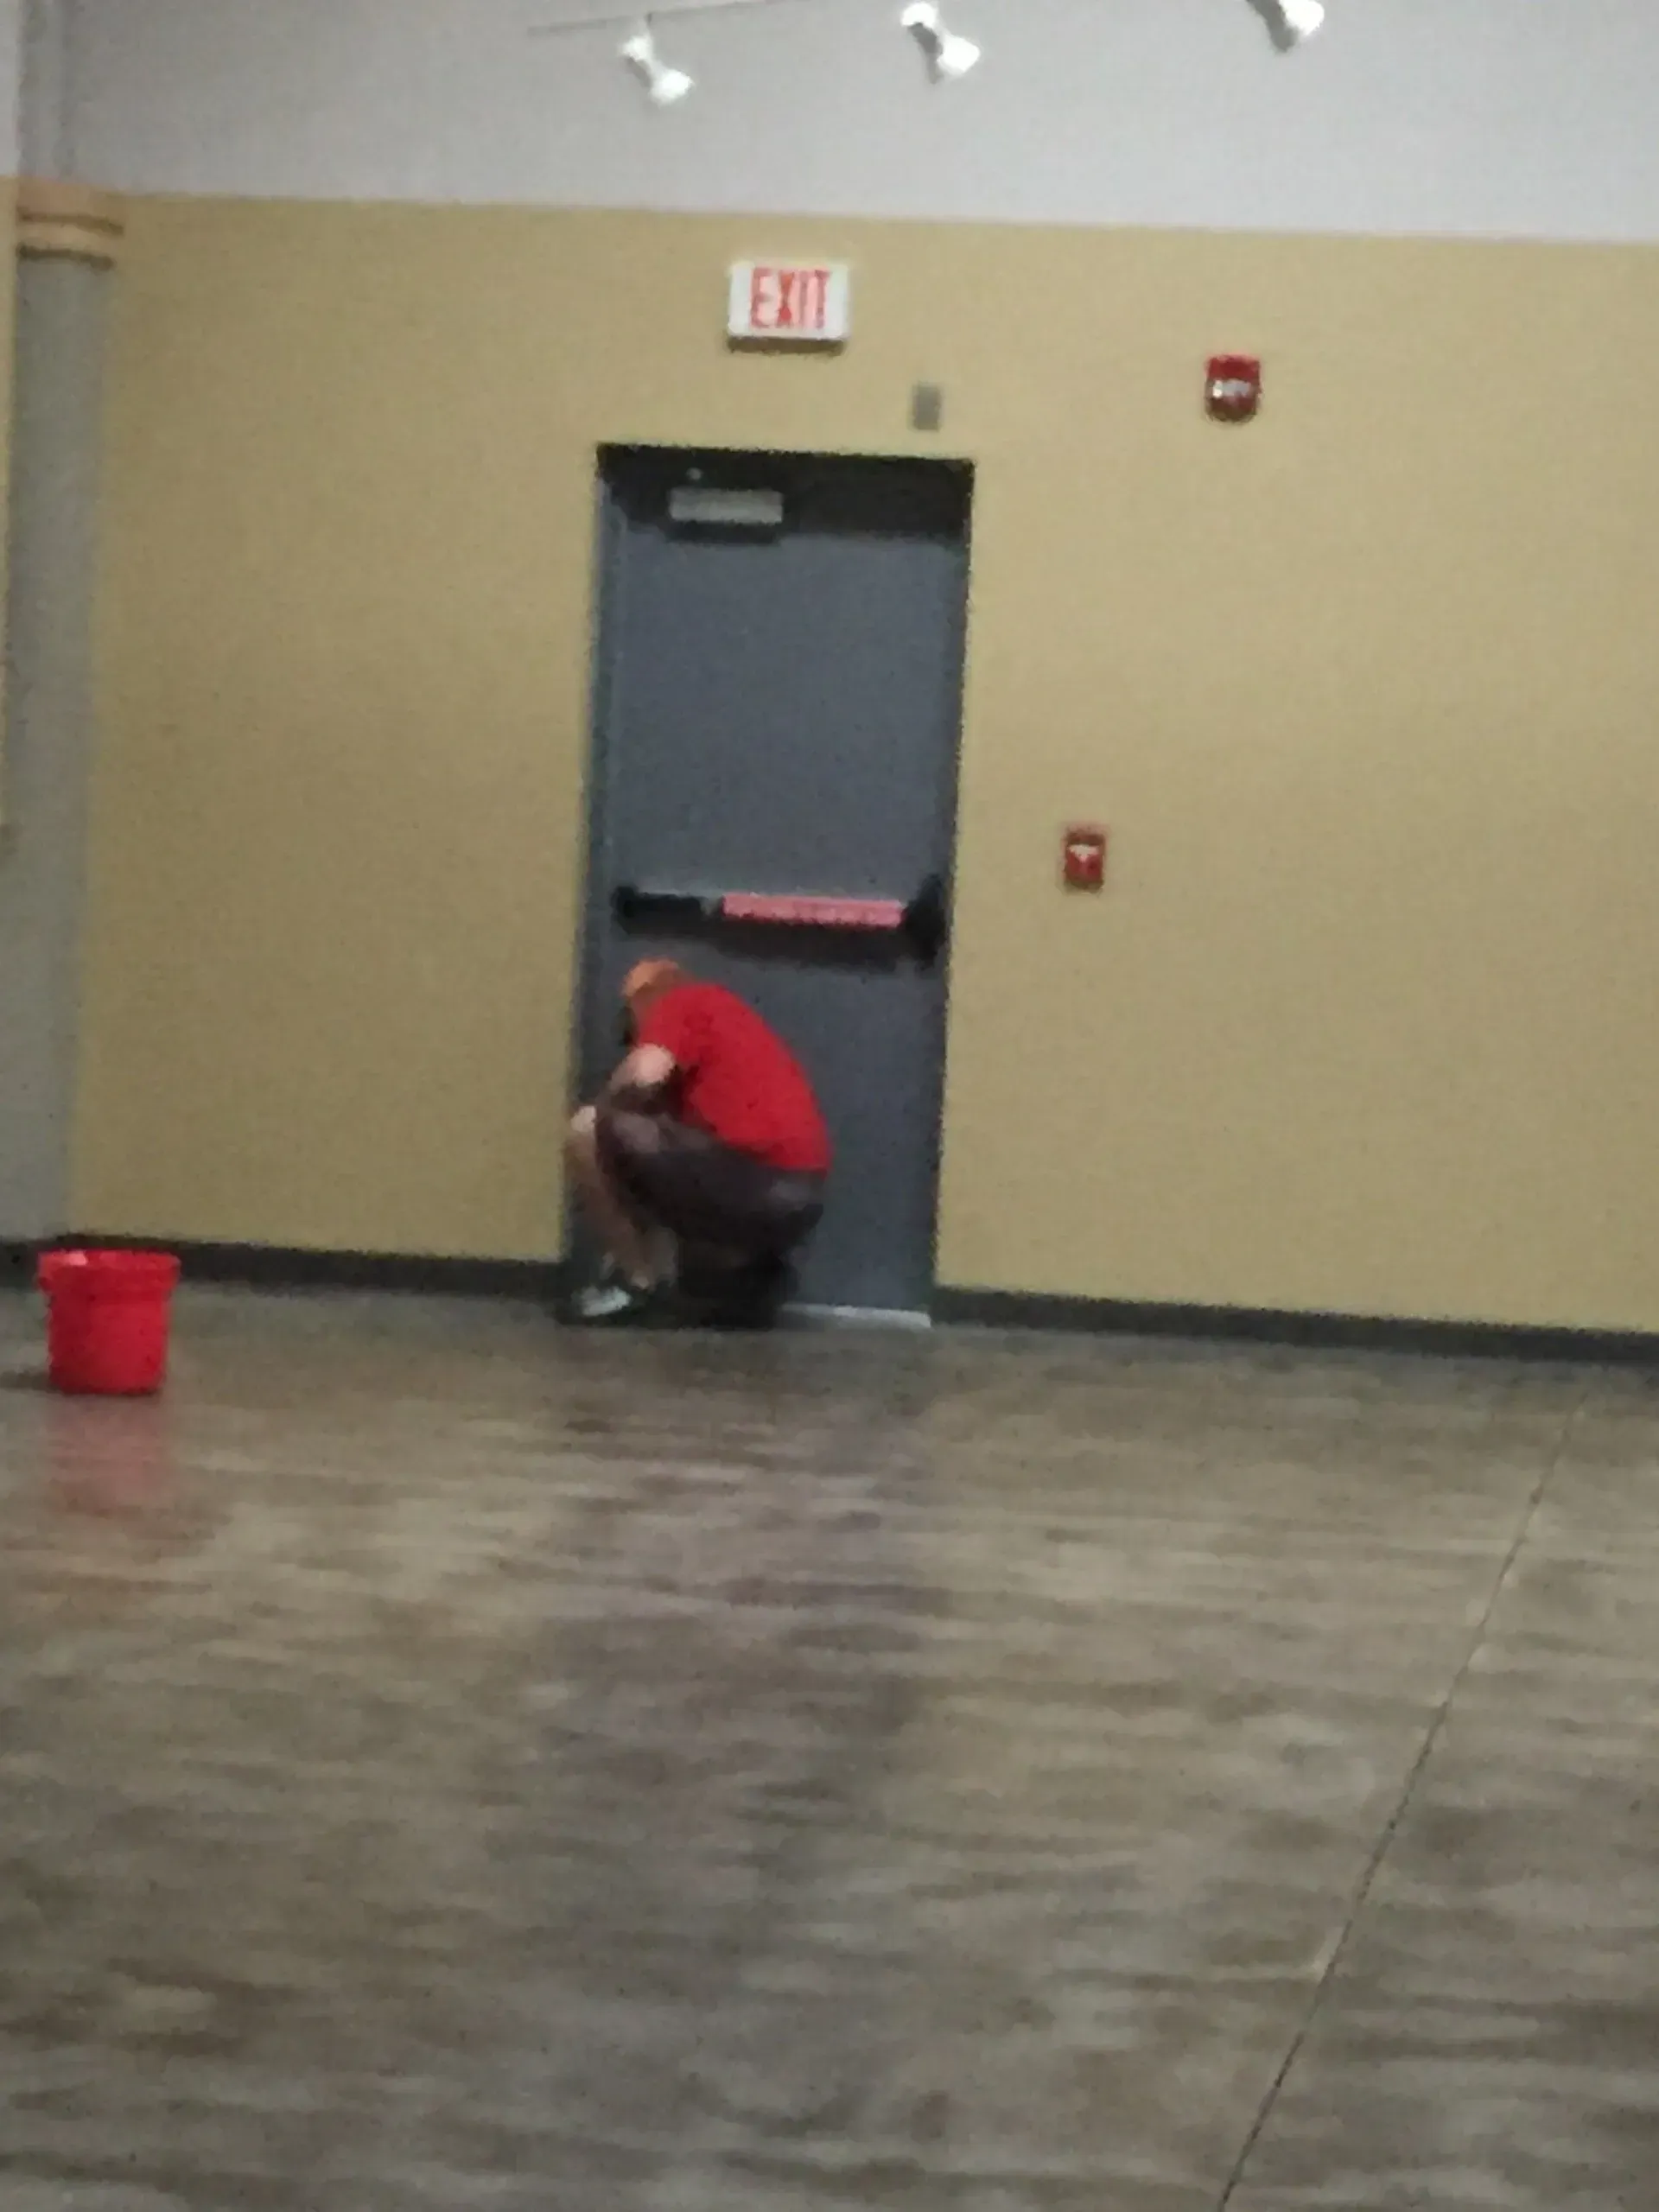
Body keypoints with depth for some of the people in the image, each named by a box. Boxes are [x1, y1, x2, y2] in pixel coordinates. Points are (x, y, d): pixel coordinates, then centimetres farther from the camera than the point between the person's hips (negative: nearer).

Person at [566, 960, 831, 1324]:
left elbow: (643, 1075, -17)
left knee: (589, 1131, -5)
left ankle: (638, 1280, 1)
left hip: (751, 1182, -9)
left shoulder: (678, 1004, 3)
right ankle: (751, 1274, 15)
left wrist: (609, 1106, 5)